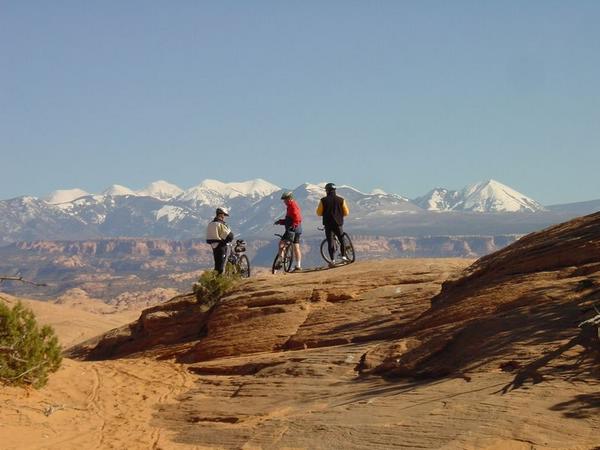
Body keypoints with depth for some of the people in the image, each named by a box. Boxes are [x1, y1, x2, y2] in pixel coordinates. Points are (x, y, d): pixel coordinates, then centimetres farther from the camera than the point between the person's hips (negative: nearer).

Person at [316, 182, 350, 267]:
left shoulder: (323, 200, -5)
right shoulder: (341, 200, -1)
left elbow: (319, 213, -1)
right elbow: (346, 212, 2)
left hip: (328, 224, -1)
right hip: (339, 224, 1)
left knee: (330, 242, 2)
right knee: (342, 240, 16)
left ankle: (332, 260, -3)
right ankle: (344, 257, 10)